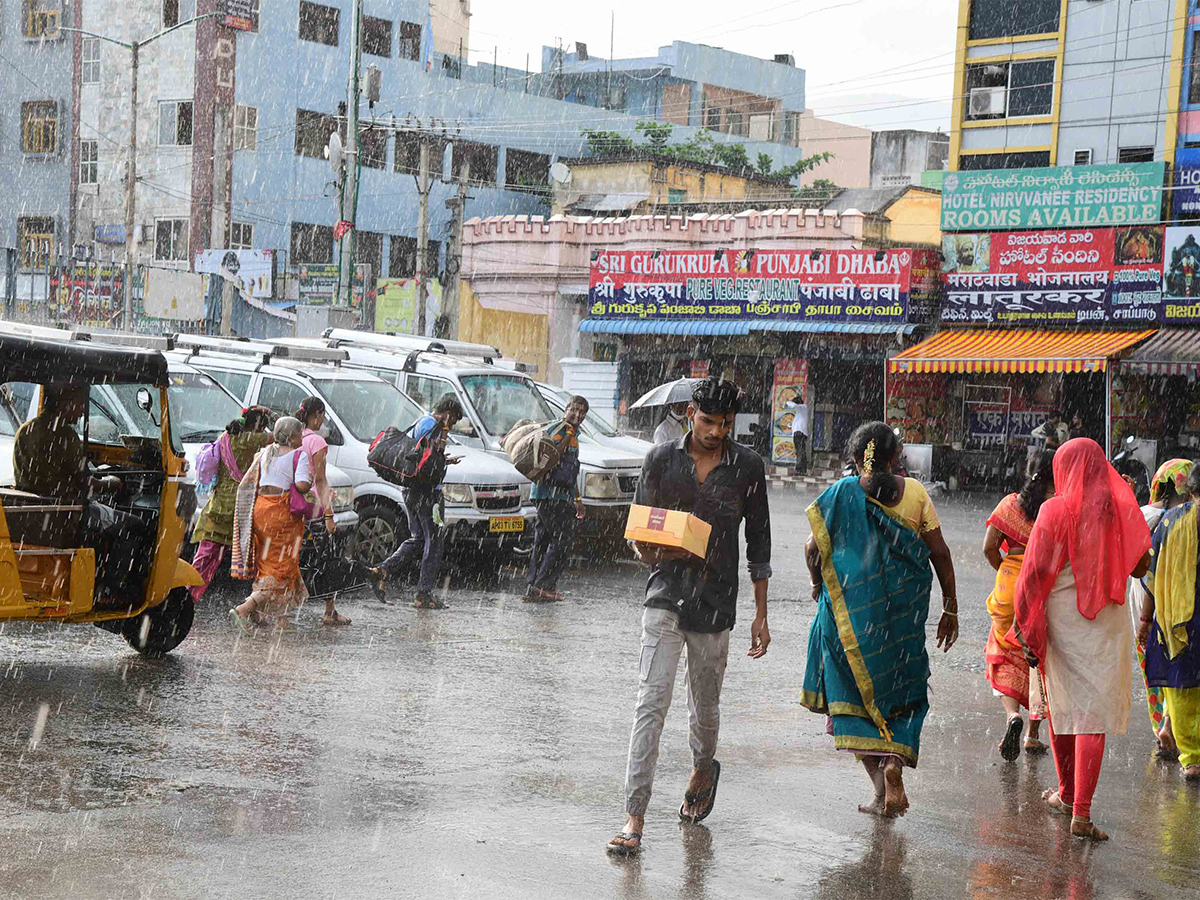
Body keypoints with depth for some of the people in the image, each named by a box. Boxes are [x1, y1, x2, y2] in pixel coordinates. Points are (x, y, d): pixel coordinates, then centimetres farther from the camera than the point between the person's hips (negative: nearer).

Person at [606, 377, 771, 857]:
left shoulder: (747, 467, 1)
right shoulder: (661, 459, 1)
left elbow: (758, 542, 7)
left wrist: (761, 614, 7)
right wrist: (647, 549, -18)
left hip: (716, 602, 1)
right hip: (666, 596, -1)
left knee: (705, 705, 14)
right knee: (651, 702, -11)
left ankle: (703, 769, 47)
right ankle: (634, 818, -11)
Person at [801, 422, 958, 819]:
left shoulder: (839, 494, -3)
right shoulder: (914, 492, 0)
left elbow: (814, 549, -3)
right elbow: (940, 552, 0)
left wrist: (818, 584, 17)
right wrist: (950, 608, 8)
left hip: (849, 602, -1)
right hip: (903, 605, 1)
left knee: (856, 690, 8)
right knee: (902, 691, 16)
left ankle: (882, 787, -1)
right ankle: (894, 761, -8)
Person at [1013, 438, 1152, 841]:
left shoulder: (1054, 510, -8)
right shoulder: (1123, 510, -3)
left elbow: (1034, 572, -8)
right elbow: (1140, 565, 8)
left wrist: (1024, 623, -1)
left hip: (1059, 617, 0)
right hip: (1106, 623, 0)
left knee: (1062, 704, 16)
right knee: (1094, 713, -2)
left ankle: (1067, 794, 31)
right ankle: (1081, 811, -11)